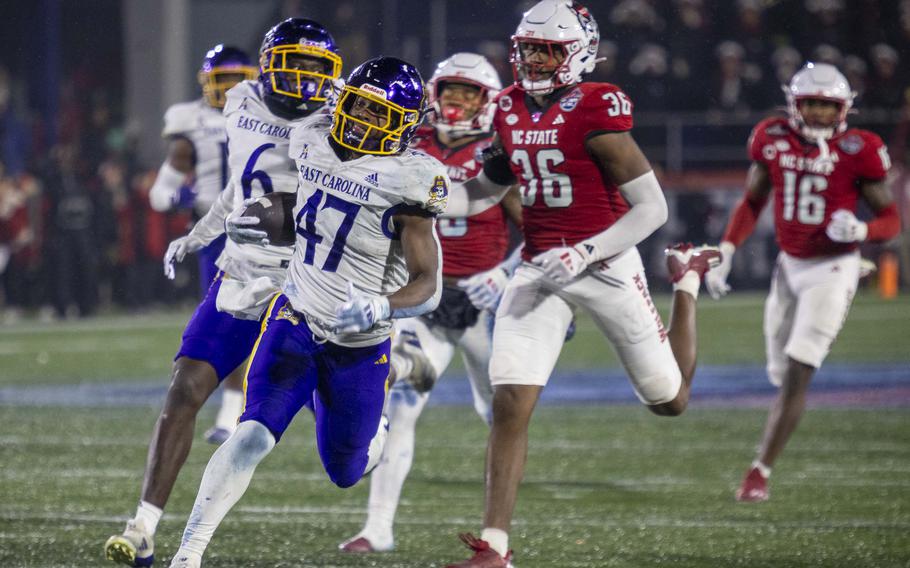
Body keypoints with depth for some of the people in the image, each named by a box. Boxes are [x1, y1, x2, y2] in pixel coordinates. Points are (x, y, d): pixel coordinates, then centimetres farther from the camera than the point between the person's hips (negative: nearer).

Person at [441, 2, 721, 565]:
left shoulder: (596, 114, -18)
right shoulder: (512, 109, 4)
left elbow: (653, 207, -16)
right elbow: (487, 188, 21)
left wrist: (583, 253, -24)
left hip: (604, 265, -4)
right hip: (540, 267, 4)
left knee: (669, 401, 14)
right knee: (510, 405, -11)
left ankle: (688, 282, 43)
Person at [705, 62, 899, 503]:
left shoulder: (857, 151, -11)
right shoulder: (773, 139, -1)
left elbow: (891, 219, -5)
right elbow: (752, 202, 12)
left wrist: (861, 231, -26)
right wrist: (725, 252, 4)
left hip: (833, 269, -4)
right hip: (790, 265, 4)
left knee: (797, 372, -10)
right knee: (782, 374, 9)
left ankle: (760, 473, -7)